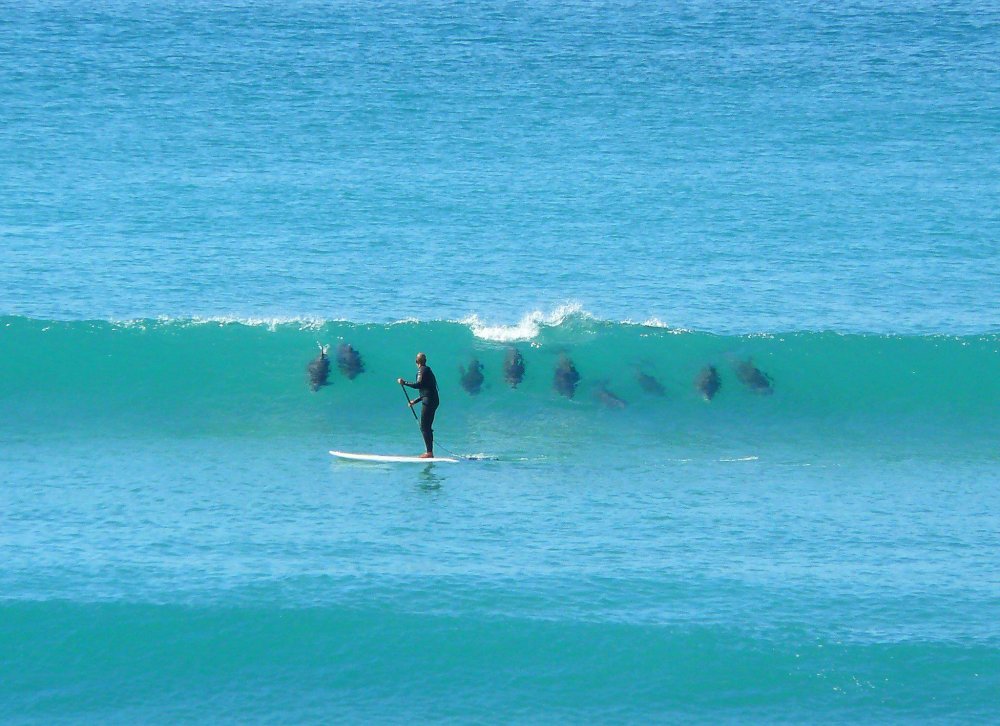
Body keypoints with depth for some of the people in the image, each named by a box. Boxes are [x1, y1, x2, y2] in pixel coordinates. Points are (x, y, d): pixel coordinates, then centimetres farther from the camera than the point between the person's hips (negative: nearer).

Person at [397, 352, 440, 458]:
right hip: (434, 401, 9)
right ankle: (430, 452, 12)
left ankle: (429, 452, -15)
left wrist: (404, 383, -14)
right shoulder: (428, 370, 22)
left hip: (429, 401, -9)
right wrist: (415, 401, 30)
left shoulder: (422, 370, -6)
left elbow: (419, 385, -21)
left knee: (424, 427, -9)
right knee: (427, 427, 13)